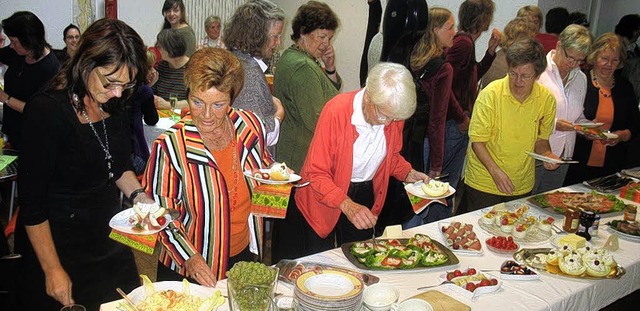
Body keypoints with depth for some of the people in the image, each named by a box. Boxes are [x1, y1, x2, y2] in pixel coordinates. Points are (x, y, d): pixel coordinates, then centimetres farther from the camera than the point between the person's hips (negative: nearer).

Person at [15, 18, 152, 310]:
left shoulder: (113, 105, -3)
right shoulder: (46, 110, -23)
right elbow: (32, 203, -19)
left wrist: (138, 195, -7)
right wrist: (52, 270, -15)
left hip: (109, 240, 7)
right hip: (60, 246, -6)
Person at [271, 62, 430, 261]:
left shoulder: (394, 112, -10)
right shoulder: (336, 111, -27)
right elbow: (316, 174, -25)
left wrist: (407, 173, -9)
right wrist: (347, 206, -38)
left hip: (365, 197, 5)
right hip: (323, 199, -4)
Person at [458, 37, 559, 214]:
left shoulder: (547, 99, -4)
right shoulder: (491, 94, -16)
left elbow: (541, 138, 10)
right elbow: (477, 140, -14)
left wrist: (547, 154, -11)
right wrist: (495, 171, -26)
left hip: (522, 186, 4)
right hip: (484, 184, -3)